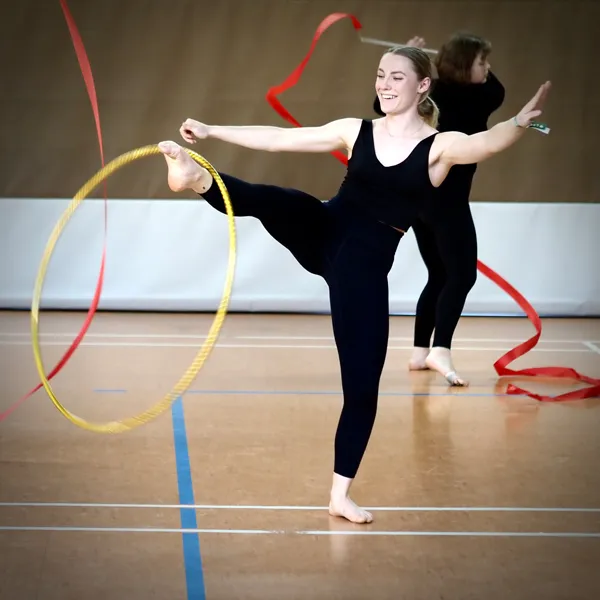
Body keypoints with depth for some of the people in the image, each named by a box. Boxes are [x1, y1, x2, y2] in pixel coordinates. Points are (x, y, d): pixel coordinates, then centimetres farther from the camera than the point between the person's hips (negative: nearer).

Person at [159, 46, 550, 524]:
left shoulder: (440, 146, -4)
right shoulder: (355, 131, 7)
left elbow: (487, 143, -26)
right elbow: (277, 139, 9)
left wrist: (520, 124, -49)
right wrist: (210, 131, 6)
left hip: (367, 264, -2)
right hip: (324, 235, 2)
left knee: (362, 385, -1)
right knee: (268, 199, -29)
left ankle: (340, 494, 11)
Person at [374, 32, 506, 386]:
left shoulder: (431, 97, 6)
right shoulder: (475, 99, -9)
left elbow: (382, 106, 17)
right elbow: (497, 91, 14)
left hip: (418, 197, 8)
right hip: (447, 199, -8)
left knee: (439, 276, 17)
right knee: (463, 275, -13)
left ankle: (420, 352, 19)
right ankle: (440, 351, -28)